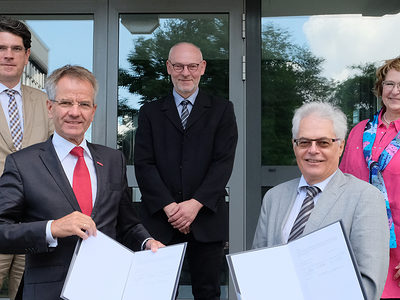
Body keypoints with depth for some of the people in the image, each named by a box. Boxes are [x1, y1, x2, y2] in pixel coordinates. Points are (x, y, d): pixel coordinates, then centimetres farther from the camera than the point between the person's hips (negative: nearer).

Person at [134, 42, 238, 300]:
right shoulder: (150, 112, 11)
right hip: (160, 220, 1)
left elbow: (224, 161, -2)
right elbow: (143, 164, 2)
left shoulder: (222, 110, 8)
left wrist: (195, 204, -13)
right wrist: (168, 207, -11)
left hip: (207, 219, 0)